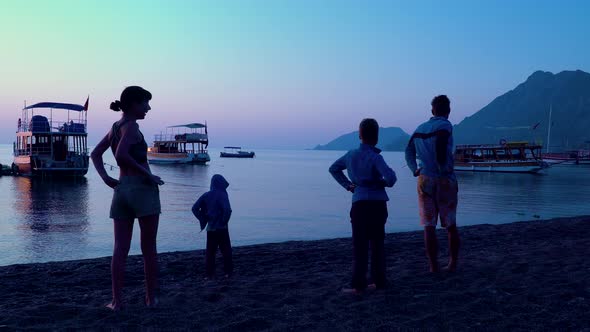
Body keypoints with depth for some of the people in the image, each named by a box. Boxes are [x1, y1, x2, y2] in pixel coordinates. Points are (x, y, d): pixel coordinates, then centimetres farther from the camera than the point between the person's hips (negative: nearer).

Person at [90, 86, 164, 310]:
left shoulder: (114, 127, 15)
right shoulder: (131, 126, -10)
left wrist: (106, 178, 6)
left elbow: (95, 154, 18)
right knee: (149, 248, 4)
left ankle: (116, 301, 6)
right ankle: (151, 298, 12)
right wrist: (147, 174, -16)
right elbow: (121, 155, -24)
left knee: (120, 249, 6)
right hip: (143, 189, -7)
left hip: (121, 190, 7)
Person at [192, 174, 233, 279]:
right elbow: (227, 210, -25)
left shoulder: (206, 195, 3)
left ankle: (209, 274, 7)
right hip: (221, 228, -4)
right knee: (226, 251, 8)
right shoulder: (222, 195, -11)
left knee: (210, 251, 9)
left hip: (210, 228, 4)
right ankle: (228, 272, 9)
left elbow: (195, 208, 0)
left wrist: (203, 219, 4)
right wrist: (224, 221, -10)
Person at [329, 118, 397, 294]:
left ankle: (358, 284, -4)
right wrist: (386, 183, 2)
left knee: (360, 245, 1)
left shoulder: (351, 155, 6)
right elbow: (390, 177, -21)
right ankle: (379, 281, 18)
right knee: (377, 243, 11)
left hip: (359, 204, 2)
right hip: (378, 204, -2)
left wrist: (348, 185, 15)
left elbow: (333, 169, 21)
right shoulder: (375, 157, -9)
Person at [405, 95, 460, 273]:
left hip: (424, 180, 4)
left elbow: (409, 150, 11)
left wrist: (414, 169, 6)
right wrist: (444, 168, -14)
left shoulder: (420, 128, 11)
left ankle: (433, 266, 4)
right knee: (451, 225, 12)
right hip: (445, 181, -4)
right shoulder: (445, 126, -7)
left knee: (429, 226, 4)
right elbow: (440, 145, -23)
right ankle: (453, 263, 19)